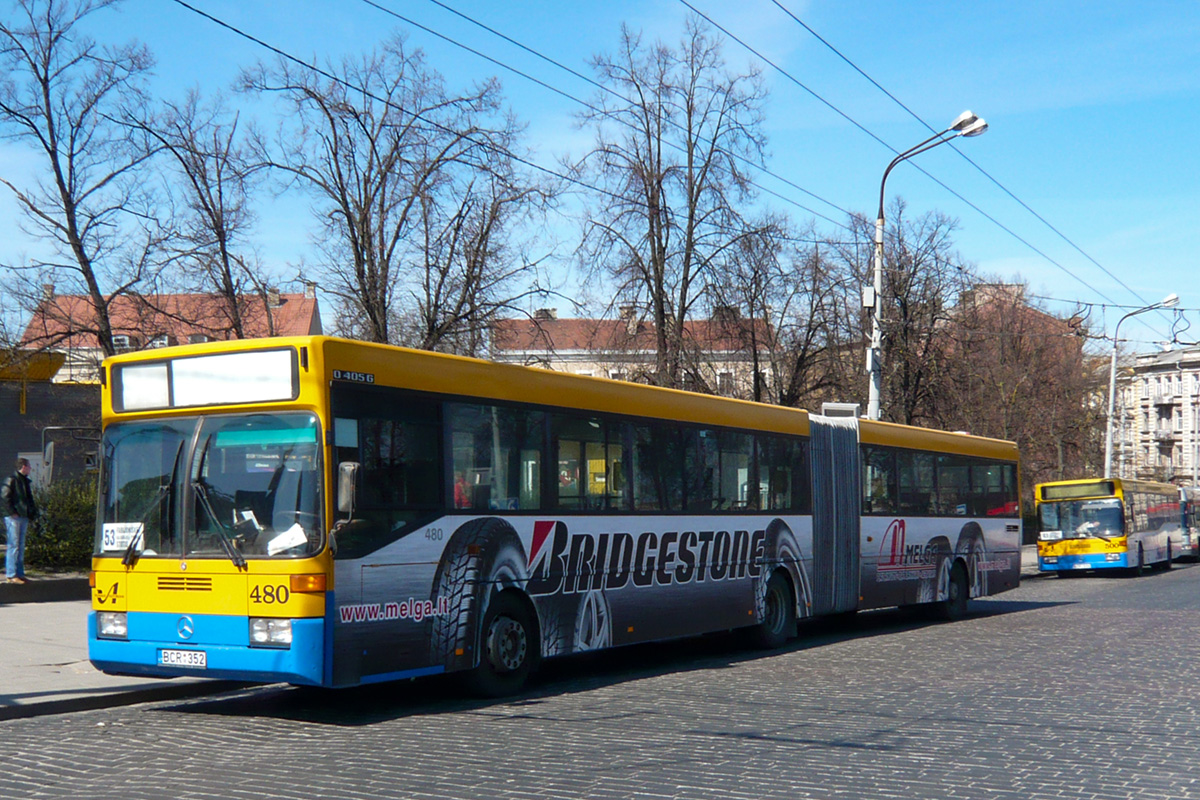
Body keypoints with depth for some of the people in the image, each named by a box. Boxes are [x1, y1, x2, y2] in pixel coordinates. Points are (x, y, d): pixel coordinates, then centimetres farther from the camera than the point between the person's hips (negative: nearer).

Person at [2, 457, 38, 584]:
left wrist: (32, 514, 11)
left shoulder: (27, 482, 17)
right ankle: (11, 575, -4)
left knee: (21, 546, 10)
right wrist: (12, 512, -15)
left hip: (24, 517, 8)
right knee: (13, 546, -7)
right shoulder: (11, 480, -8)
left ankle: (19, 573, 15)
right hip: (13, 517, -8)